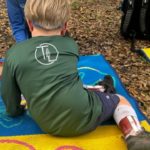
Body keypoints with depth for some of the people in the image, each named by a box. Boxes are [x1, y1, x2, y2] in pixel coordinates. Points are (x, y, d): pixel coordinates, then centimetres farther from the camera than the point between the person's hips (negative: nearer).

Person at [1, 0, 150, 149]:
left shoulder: (13, 54, -4)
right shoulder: (70, 44, 2)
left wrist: (15, 111, 28)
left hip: (51, 127, 2)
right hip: (84, 117, -2)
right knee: (119, 100, 24)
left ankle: (98, 90, 46)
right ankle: (135, 136, 2)